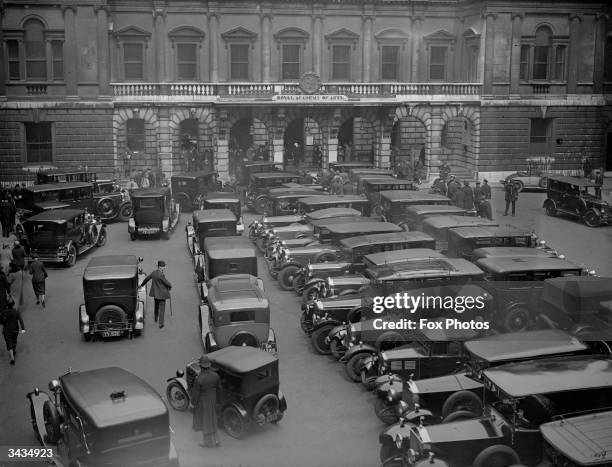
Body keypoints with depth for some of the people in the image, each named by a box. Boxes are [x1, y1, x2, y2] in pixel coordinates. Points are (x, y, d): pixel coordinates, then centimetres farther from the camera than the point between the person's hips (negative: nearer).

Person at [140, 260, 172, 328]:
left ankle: (156, 319, 44)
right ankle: (161, 323, 2)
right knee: (162, 308, 1)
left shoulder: (154, 273, 0)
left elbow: (147, 278, 15)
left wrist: (142, 284, 34)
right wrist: (170, 286, 6)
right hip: (162, 294, -7)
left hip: (155, 293, 8)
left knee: (156, 306, 27)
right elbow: (167, 283, -19)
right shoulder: (161, 275, -23)